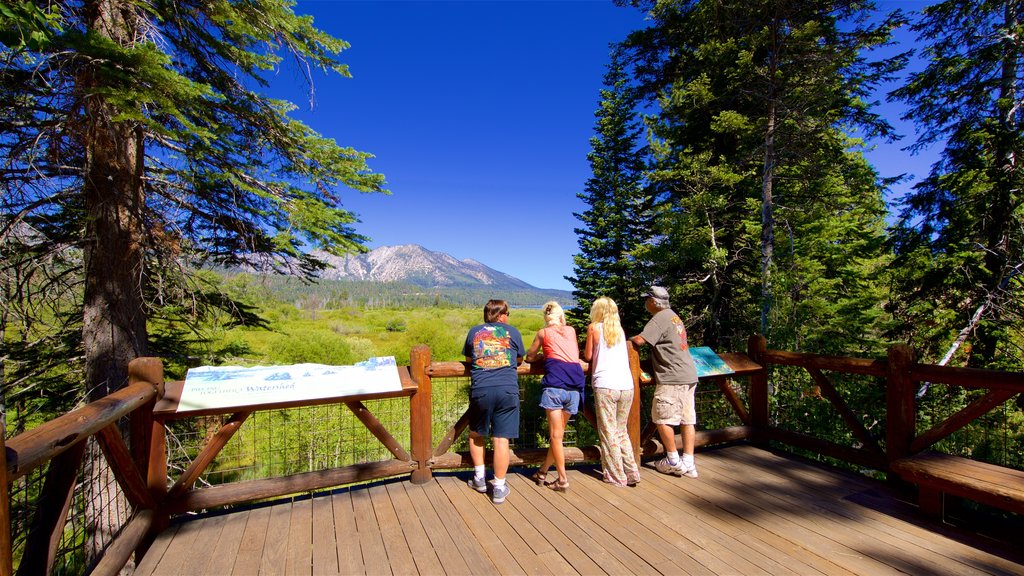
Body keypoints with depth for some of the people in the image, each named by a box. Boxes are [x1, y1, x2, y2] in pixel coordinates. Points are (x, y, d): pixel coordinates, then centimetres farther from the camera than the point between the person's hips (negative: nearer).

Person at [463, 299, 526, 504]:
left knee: (476, 434, 22)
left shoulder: (474, 331, 13)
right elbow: (519, 359, 21)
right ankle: (499, 488, 12)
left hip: (480, 390, 1)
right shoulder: (512, 331, 9)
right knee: (501, 439, 4)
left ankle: (479, 477, 29)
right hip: (507, 390, -1)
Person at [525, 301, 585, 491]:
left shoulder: (543, 332, 14)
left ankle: (563, 480, 2)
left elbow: (530, 357, 23)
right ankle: (542, 472, 26)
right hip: (575, 384, 4)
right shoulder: (571, 330, 22)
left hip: (555, 381, -4)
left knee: (556, 434, 2)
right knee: (559, 432, 14)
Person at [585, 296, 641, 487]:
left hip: (605, 386, -5)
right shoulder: (620, 330, 16)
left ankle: (617, 477, 8)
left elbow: (588, 356, 7)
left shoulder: (594, 328, 3)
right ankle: (632, 473, 17)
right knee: (621, 431, 18)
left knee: (608, 433, 5)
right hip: (626, 386, 5)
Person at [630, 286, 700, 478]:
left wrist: (629, 339, -2)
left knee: (662, 418, 2)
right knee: (687, 419, 10)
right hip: (689, 375, 9)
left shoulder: (660, 318, -13)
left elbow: (639, 340, -22)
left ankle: (673, 462, 12)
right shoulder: (673, 316, 17)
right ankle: (688, 463, 16)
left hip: (672, 377, -9)